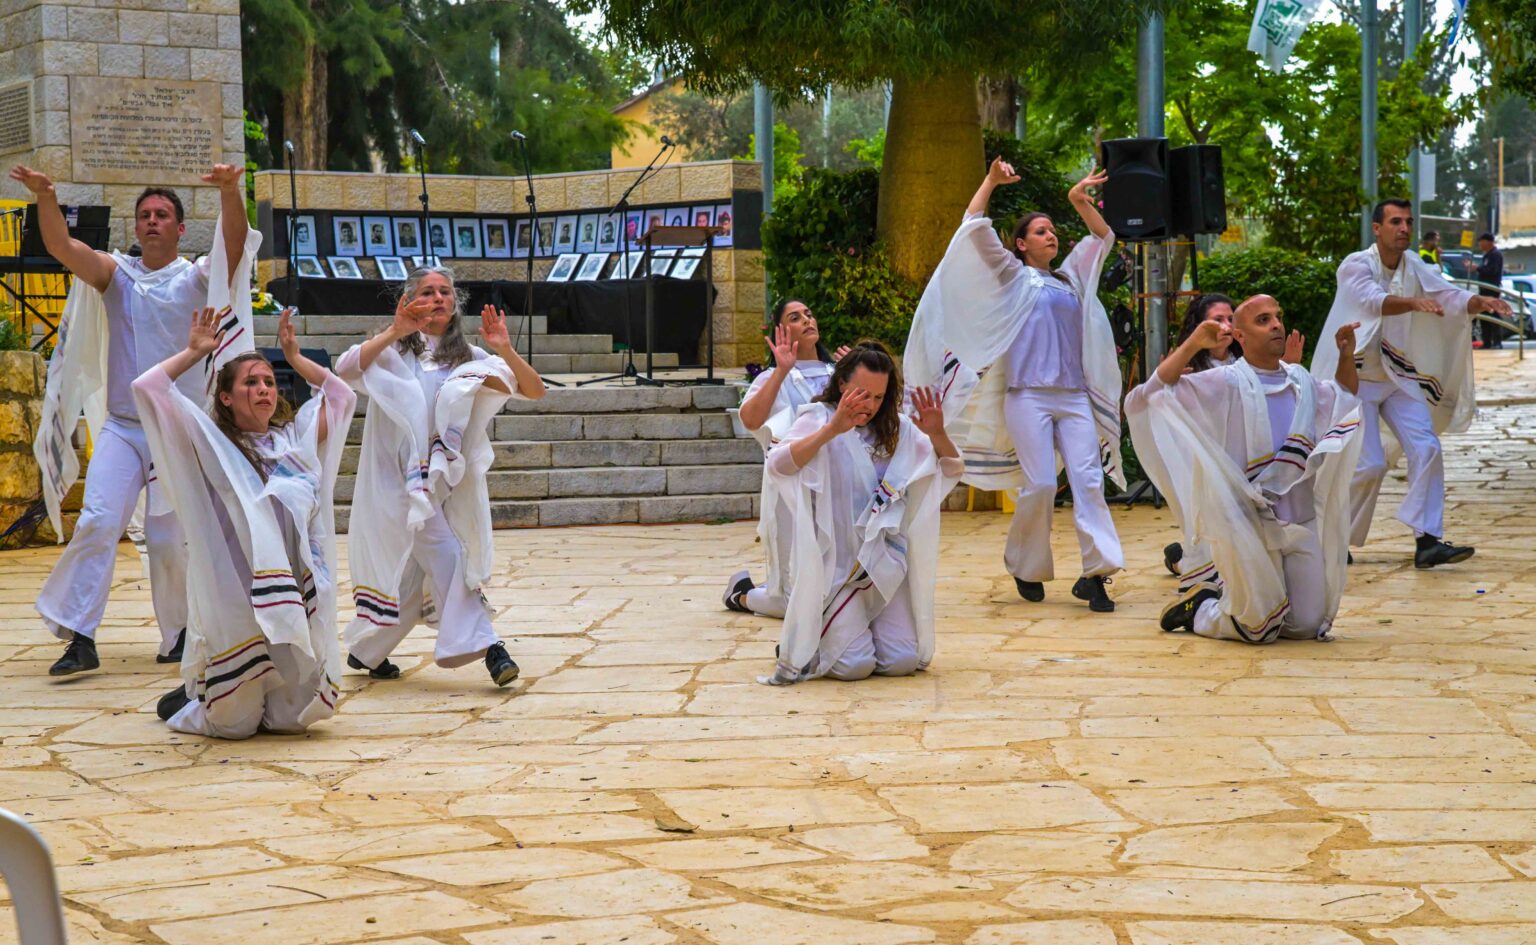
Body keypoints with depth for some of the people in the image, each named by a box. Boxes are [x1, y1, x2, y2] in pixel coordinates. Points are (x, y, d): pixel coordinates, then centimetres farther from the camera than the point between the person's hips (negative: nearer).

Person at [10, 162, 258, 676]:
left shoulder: (198, 277, 3)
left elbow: (234, 243, -16)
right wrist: (45, 198, -26)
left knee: (169, 538, 0)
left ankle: (178, 635, 17)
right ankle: (79, 638, -13)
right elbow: (62, 246, -6)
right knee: (97, 522, -13)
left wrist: (230, 192, -35)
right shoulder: (115, 273, 9)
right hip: (120, 426, 2)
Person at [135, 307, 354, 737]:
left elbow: (342, 395, 24)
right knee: (234, 722, -1)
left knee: (293, 717, 5)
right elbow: (146, 387, -2)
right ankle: (192, 696, 29)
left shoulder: (294, 438, 14)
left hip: (297, 595, 4)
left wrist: (295, 357, 19)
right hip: (235, 593, -4)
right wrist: (194, 352, 7)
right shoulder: (211, 443, 3)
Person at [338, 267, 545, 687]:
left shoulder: (467, 357, 9)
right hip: (401, 480, -5)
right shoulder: (394, 352, 0)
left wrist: (505, 350, -16)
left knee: (409, 573, 11)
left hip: (449, 483, 5)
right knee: (444, 556, -17)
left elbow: (534, 390, 0)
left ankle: (365, 652, 27)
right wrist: (393, 333, -26)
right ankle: (485, 645, -17)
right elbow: (346, 369, -19)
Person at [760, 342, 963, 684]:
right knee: (854, 664, -14)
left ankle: (858, 629, 25)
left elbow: (952, 469, 8)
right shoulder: (818, 419, -4)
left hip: (885, 564, 5)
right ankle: (801, 643, 16)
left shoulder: (898, 429, 10)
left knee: (905, 661, -5)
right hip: (835, 564, -5)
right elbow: (778, 464, -22)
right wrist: (833, 429, -33)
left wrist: (937, 435, -13)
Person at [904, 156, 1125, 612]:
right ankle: (1027, 569, 6)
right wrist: (991, 181, 3)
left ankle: (1095, 573, -13)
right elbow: (974, 228, 3)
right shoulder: (1011, 276, 11)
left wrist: (1080, 199, 18)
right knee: (1040, 484, -12)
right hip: (1028, 396, -4)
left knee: (1088, 480, -9)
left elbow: (1103, 238, 30)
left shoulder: (1070, 277, 24)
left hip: (1074, 396, 4)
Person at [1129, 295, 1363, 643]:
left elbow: (1346, 401, 33)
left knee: (1308, 627, 8)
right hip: (1250, 527, -6)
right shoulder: (1226, 383, -8)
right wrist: (1193, 344, -23)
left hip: (1303, 525, 6)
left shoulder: (1301, 380, 12)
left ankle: (1227, 589, 34)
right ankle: (1197, 607, 26)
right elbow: (1152, 396, -18)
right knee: (1259, 630, -5)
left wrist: (1346, 356, 16)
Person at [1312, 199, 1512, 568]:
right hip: (1357, 377, -6)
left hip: (1399, 376, 6)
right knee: (1369, 465, -9)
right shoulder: (1355, 266, -14)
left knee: (1426, 449, -9)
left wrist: (1480, 302, -29)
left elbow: (1450, 296, -6)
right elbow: (1373, 300, -33)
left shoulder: (1414, 268, 4)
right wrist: (1416, 303, -51)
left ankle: (1427, 542, -8)